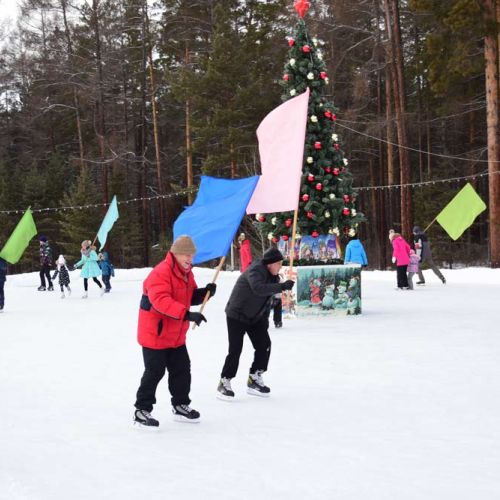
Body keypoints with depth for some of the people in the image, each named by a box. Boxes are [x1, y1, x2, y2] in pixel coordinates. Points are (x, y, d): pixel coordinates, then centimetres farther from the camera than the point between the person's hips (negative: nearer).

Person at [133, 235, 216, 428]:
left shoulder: (187, 273, 7)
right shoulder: (160, 273, -24)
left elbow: (190, 297, 16)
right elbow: (161, 301, -37)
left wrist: (204, 293, -6)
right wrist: (187, 314, -45)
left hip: (176, 335, 9)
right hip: (155, 334, -9)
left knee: (182, 370, 14)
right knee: (154, 372, -4)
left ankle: (180, 405, 30)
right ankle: (142, 410, 7)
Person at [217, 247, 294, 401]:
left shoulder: (272, 275, 3)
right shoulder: (255, 270, -24)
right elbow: (258, 288, -44)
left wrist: (265, 319, 10)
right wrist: (281, 286, -45)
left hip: (255, 317, 9)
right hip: (237, 315, -8)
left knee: (264, 345, 3)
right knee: (235, 350, -10)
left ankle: (255, 379, 17)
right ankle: (224, 383, 3)